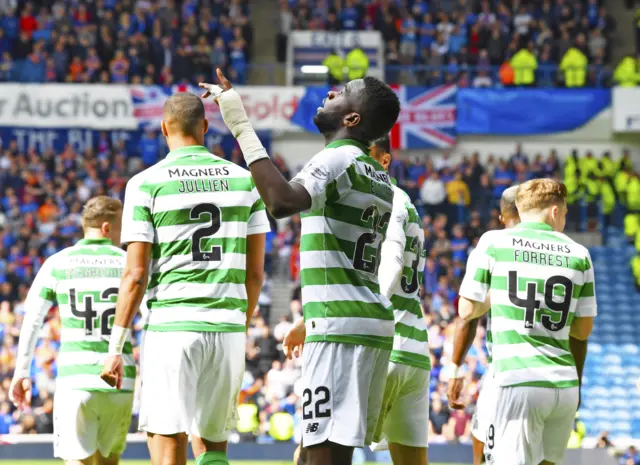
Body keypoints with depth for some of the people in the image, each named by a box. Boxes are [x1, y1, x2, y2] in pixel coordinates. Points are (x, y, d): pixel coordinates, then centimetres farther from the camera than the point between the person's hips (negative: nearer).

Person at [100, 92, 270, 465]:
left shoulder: (146, 184, -3)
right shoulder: (245, 179, 7)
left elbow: (135, 275, -6)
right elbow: (255, 272, 9)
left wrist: (115, 348, -1)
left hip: (171, 326, -3)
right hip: (228, 328, 4)